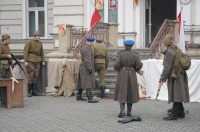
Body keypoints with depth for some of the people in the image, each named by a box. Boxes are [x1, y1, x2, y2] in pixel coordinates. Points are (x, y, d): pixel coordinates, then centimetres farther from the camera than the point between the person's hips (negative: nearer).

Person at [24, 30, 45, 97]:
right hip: (30, 61, -5)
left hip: (38, 61, 5)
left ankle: (34, 91, 7)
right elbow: (25, 52, -9)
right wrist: (26, 61, -15)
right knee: (31, 76, -8)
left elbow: (42, 52, 15)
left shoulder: (40, 43, 11)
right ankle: (29, 92, -2)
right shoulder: (29, 42, -5)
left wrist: (43, 61, 9)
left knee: (36, 76, 4)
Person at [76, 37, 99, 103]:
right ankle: (90, 98, -13)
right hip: (86, 69, -10)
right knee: (88, 83, -11)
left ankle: (79, 96, 23)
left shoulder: (84, 47, 14)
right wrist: (90, 69, -25)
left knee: (82, 82, 15)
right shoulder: (87, 49, -18)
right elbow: (87, 60, -25)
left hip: (83, 68, 10)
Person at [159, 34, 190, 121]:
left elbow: (167, 68, -18)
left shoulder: (169, 52, -17)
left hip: (174, 78, -9)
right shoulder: (177, 50, 12)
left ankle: (174, 114, 0)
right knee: (177, 96, 17)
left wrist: (162, 79, -13)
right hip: (180, 76, 9)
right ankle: (181, 113, 25)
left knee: (175, 96, -5)